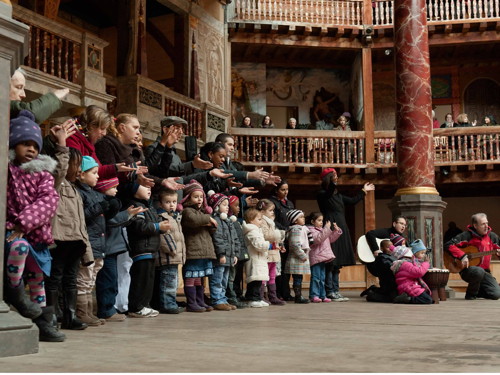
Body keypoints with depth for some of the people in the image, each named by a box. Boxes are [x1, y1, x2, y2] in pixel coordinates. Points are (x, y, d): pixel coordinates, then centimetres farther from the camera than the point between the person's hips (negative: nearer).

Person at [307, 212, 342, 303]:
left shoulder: (322, 230, 21)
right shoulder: (311, 230, -8)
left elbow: (331, 239, 24)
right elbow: (318, 239, -24)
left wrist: (336, 230, 9)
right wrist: (326, 229, -25)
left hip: (322, 258, 9)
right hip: (315, 257, -9)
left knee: (322, 278, 11)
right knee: (315, 277, -10)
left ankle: (322, 295, 14)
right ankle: (314, 295, -9)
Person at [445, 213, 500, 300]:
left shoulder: (492, 236, 6)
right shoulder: (467, 236, -9)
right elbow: (448, 245, -16)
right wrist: (462, 256, -25)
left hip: (484, 271, 5)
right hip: (468, 269, -5)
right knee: (479, 271, -41)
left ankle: (476, 292, 19)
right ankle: (470, 294, -11)